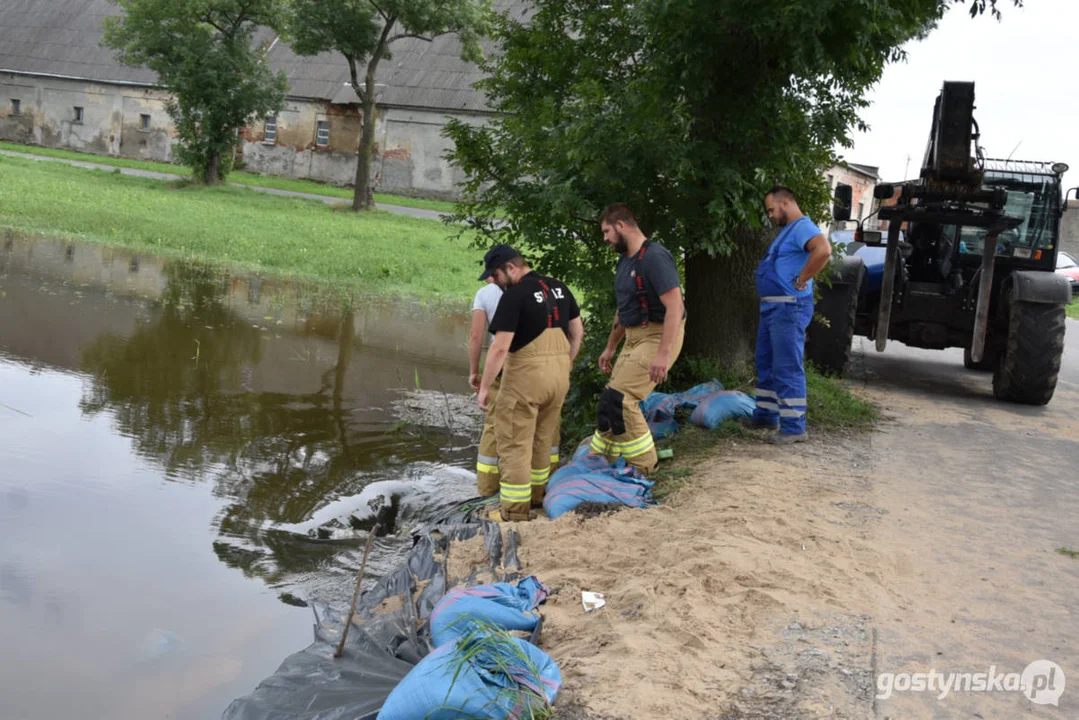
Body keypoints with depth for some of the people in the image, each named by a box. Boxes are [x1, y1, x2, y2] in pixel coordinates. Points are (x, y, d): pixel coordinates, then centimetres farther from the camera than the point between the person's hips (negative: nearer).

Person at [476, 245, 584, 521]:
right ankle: (536, 494, 32)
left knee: (515, 443, 1)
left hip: (526, 374, -8)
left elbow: (500, 347, -18)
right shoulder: (559, 287, 9)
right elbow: (577, 331, 14)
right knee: (543, 439, 20)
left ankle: (515, 510, 2)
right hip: (558, 375, 8)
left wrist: (484, 387, -11)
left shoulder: (513, 296, -14)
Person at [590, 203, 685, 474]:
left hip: (658, 337, -9)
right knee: (613, 399, 10)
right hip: (634, 338, 9)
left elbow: (674, 306, -25)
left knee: (619, 399, -15)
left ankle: (644, 464, -1)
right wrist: (610, 347, 26)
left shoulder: (654, 257, -18)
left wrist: (663, 354, -31)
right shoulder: (625, 261, 13)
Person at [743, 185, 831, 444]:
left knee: (788, 368, -8)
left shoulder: (802, 227, -14)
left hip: (788, 308, -11)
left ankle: (794, 427, -4)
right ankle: (766, 415, 29)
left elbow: (824, 250, -33)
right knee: (766, 364, 18)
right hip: (772, 306, 11)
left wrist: (801, 280, -24)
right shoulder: (786, 230, 18)